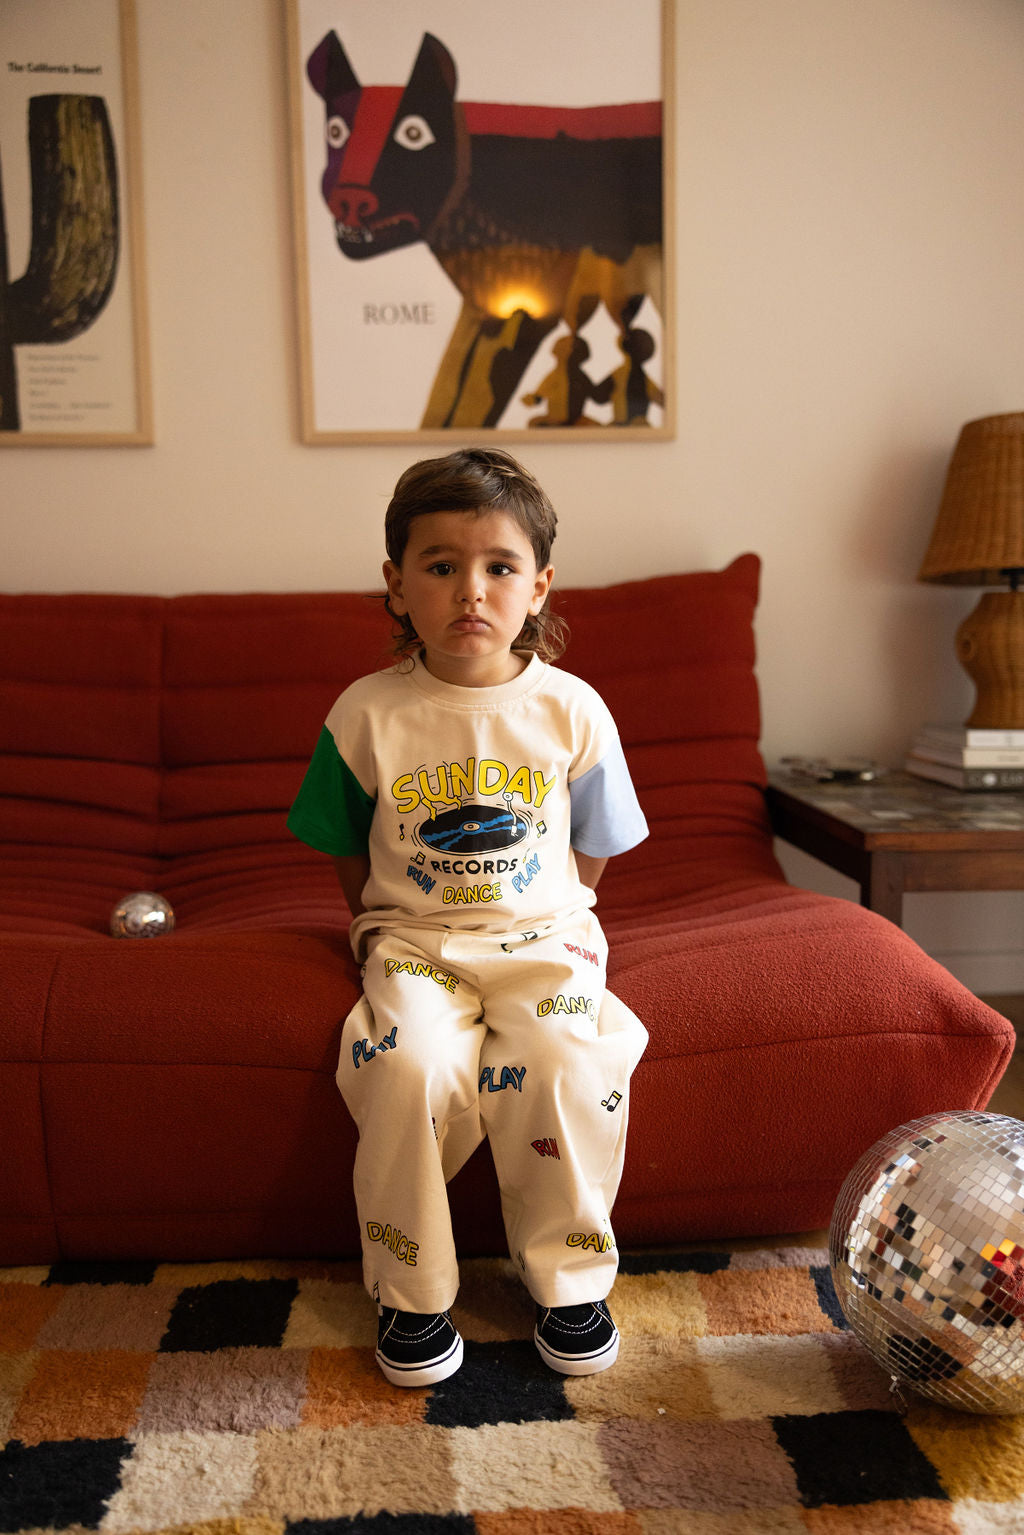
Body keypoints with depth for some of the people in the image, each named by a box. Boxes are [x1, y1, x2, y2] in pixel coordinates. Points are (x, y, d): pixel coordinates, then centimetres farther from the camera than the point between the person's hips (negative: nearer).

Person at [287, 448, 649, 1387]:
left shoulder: (572, 710, -2)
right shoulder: (367, 715, -4)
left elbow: (592, 852, 8)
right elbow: (351, 857, 8)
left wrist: (549, 927, -1)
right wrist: (385, 932, -2)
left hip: (541, 932, 1)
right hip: (414, 936, 0)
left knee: (566, 1062, -25)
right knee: (410, 1063, -27)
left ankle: (571, 1277, 1)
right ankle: (411, 1292, -4)